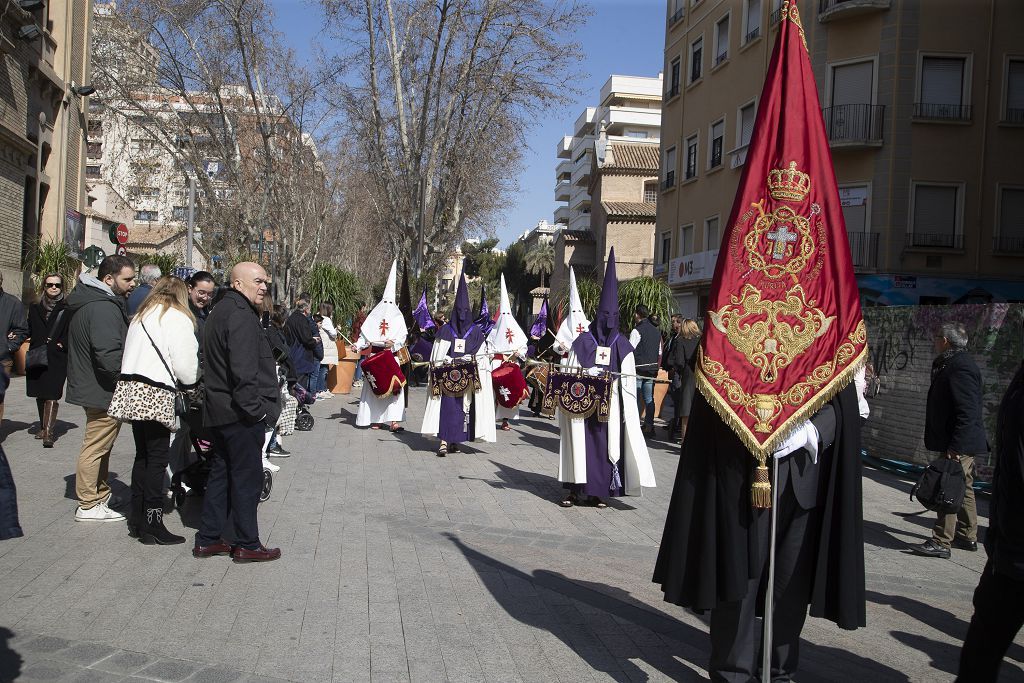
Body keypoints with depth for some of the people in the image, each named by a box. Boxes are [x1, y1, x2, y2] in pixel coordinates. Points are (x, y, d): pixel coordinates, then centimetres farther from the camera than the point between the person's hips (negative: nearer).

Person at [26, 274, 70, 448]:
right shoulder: (35, 309, 13)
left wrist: (63, 344, -12)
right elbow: (29, 331, 13)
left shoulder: (67, 309, 1)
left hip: (57, 359, -5)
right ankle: (43, 427, 27)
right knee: (40, 395, 13)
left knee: (52, 395, -10)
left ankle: (48, 433, -13)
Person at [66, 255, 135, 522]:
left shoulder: (88, 302, 12)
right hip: (103, 391, -11)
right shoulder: (103, 309, -22)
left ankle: (99, 497, 29)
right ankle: (88, 506, 8)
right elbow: (109, 356, -30)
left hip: (90, 386, 11)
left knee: (99, 446, 18)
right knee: (96, 446, -1)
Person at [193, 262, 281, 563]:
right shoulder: (241, 316, -17)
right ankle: (247, 545, 8)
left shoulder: (219, 312, 17)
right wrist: (255, 409, -18)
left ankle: (208, 539, 22)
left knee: (221, 475, 16)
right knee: (247, 478, -1)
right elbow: (244, 370, -25)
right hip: (241, 414, -10)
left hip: (218, 411, 10)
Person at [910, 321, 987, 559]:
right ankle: (968, 537, 28)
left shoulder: (959, 367, -20)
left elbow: (967, 412, -25)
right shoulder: (955, 363, 13)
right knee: (963, 489, 18)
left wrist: (955, 446, -25)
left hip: (959, 444, -11)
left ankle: (941, 542, -4)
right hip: (965, 444, 11)